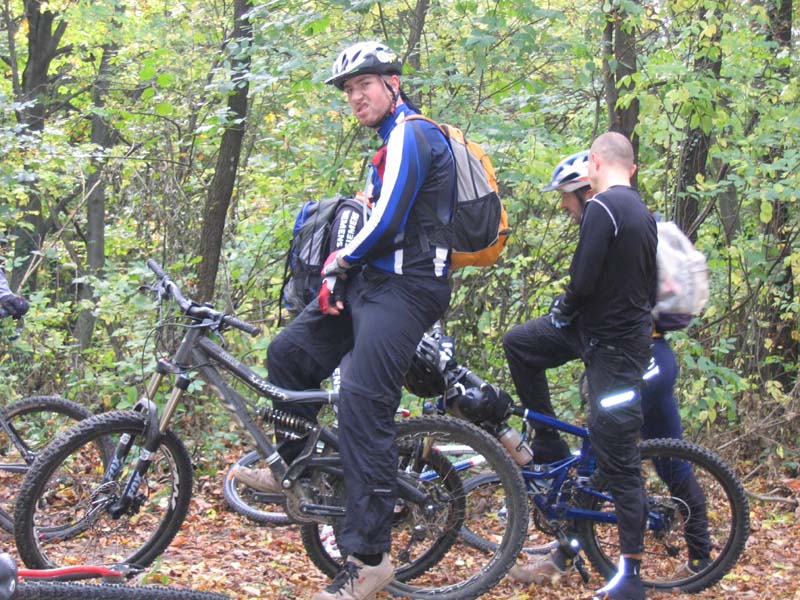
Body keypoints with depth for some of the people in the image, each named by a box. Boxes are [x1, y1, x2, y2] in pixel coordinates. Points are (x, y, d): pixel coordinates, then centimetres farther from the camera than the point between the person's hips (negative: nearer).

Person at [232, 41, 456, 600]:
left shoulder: (410, 135, -12)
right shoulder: (396, 140, 21)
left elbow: (387, 224, -20)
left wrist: (343, 260, -3)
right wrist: (342, 267, 7)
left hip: (404, 287, -11)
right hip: (376, 280, 11)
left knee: (362, 404, -17)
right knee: (289, 351, 12)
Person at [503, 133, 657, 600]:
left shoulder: (602, 207, -17)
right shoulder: (643, 212, 11)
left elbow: (584, 278, -22)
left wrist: (562, 311, -2)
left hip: (612, 345, -9)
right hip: (633, 325, 9)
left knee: (619, 460, -5)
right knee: (518, 344, 15)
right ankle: (549, 443, 21)